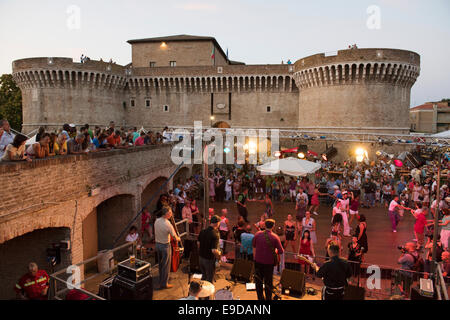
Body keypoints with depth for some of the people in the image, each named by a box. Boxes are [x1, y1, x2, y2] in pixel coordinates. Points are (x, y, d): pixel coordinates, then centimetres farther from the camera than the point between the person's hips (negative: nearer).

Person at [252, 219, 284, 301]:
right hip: (269, 262, -2)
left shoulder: (258, 234, -9)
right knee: (268, 282, 16)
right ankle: (268, 298, 26)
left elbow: (253, 245, 7)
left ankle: (260, 298, 29)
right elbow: (281, 251, -13)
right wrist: (275, 250, 6)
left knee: (258, 281, 18)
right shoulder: (275, 237, -15)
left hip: (258, 261, 2)